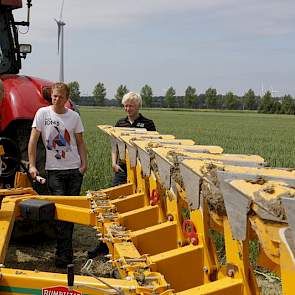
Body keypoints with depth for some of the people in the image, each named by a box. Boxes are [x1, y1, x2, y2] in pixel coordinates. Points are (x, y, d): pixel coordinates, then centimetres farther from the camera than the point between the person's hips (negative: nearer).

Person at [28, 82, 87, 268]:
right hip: (54, 169, -2)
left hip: (75, 169, 2)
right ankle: (64, 254, -1)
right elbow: (33, 140, -2)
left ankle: (65, 250, 21)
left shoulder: (74, 116, 4)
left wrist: (84, 163, -1)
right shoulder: (43, 113, -2)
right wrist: (32, 165, -7)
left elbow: (80, 142, 11)